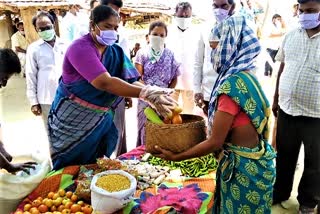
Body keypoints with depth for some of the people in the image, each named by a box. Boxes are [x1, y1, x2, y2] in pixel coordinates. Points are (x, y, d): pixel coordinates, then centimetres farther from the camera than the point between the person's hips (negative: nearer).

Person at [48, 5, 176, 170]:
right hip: (73, 119, -6)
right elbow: (104, 82, -35)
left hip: (100, 120, 6)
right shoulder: (80, 48, -21)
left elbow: (130, 81, -9)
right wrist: (146, 93, -40)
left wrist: (153, 95, -28)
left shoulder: (115, 52, 2)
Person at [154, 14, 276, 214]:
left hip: (244, 167, -8)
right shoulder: (246, 77, 4)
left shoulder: (233, 83, -23)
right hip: (251, 163, 8)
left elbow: (215, 142, -20)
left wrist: (176, 156, -11)